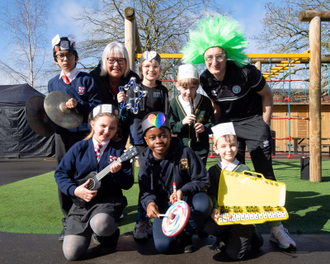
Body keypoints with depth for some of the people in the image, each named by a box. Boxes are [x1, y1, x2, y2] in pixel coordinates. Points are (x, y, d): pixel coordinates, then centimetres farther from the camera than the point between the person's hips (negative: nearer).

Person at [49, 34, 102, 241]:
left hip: (84, 135, -3)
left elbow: (98, 107, -4)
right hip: (62, 136, 4)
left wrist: (78, 104, -18)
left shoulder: (87, 79, 2)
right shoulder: (53, 83, 14)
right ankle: (69, 222, 19)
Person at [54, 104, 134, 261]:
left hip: (109, 199, -2)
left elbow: (128, 184, -1)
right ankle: (88, 231, 24)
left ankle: (110, 235, 2)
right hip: (82, 200, 2)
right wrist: (74, 190, -10)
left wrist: (117, 172, -22)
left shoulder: (119, 151, 0)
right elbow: (60, 173, 5)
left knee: (100, 224, -38)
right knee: (71, 253, -11)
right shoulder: (79, 148, 3)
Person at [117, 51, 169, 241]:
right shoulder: (134, 90, 2)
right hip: (141, 139, -3)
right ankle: (142, 221, 5)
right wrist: (122, 104, -15)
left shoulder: (163, 91, 12)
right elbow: (127, 118, 1)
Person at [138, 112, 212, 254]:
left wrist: (184, 191, -27)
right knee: (163, 246, -20)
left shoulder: (185, 152, -12)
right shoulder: (146, 161, -4)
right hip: (164, 206, 1)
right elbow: (146, 192, 1)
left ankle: (185, 233, -4)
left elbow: (203, 180, -8)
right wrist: (149, 203, -24)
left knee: (203, 205, -37)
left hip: (187, 199, -1)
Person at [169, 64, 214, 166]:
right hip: (181, 149, 1)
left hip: (201, 149, -1)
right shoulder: (175, 103, -2)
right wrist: (182, 122, -22)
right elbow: (171, 128, -3)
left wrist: (204, 128, -21)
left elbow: (212, 124, 0)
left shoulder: (205, 102, -4)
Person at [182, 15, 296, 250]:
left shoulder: (245, 72, -21)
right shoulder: (206, 80, -9)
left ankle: (276, 227, 3)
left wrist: (264, 127, -6)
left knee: (266, 174, -8)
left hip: (253, 120, -3)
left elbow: (267, 95, -7)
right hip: (228, 124, 4)